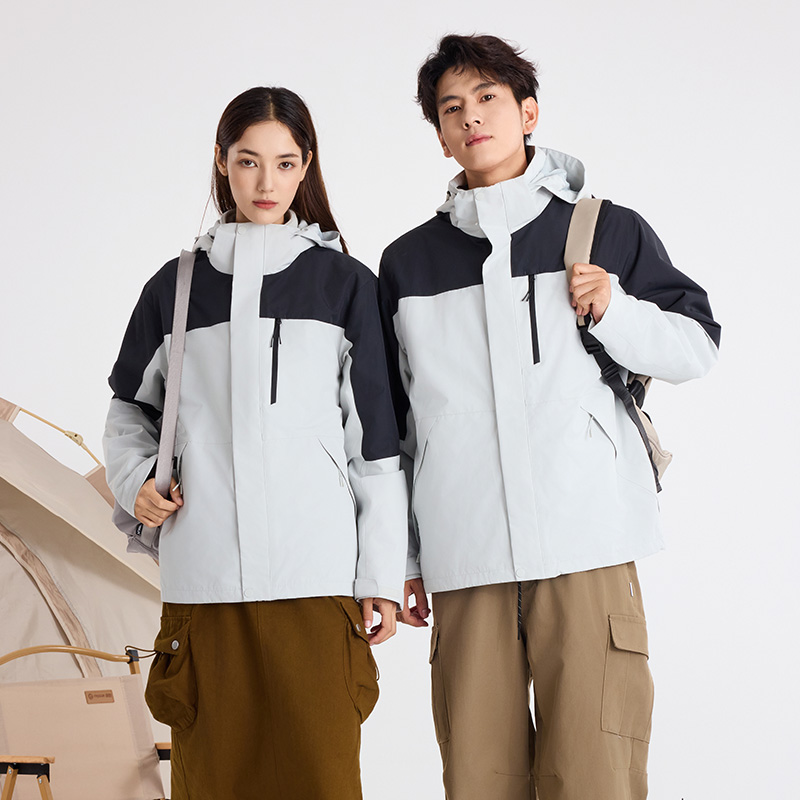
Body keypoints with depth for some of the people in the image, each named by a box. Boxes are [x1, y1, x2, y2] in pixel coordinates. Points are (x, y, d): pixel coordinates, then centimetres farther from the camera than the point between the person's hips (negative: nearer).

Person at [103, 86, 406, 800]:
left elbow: (377, 441, 5)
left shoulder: (346, 283, 7)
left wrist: (383, 578, 1)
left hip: (316, 577, -1)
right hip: (203, 578, 2)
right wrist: (134, 478, 5)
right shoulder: (178, 285, 12)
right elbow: (131, 405, 25)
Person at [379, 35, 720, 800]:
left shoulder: (608, 230, 10)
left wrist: (616, 311, -6)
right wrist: (398, 557, 16)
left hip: (587, 546, -2)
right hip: (464, 561, 2)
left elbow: (696, 347, 13)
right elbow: (391, 423, 18)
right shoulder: (407, 262, 15)